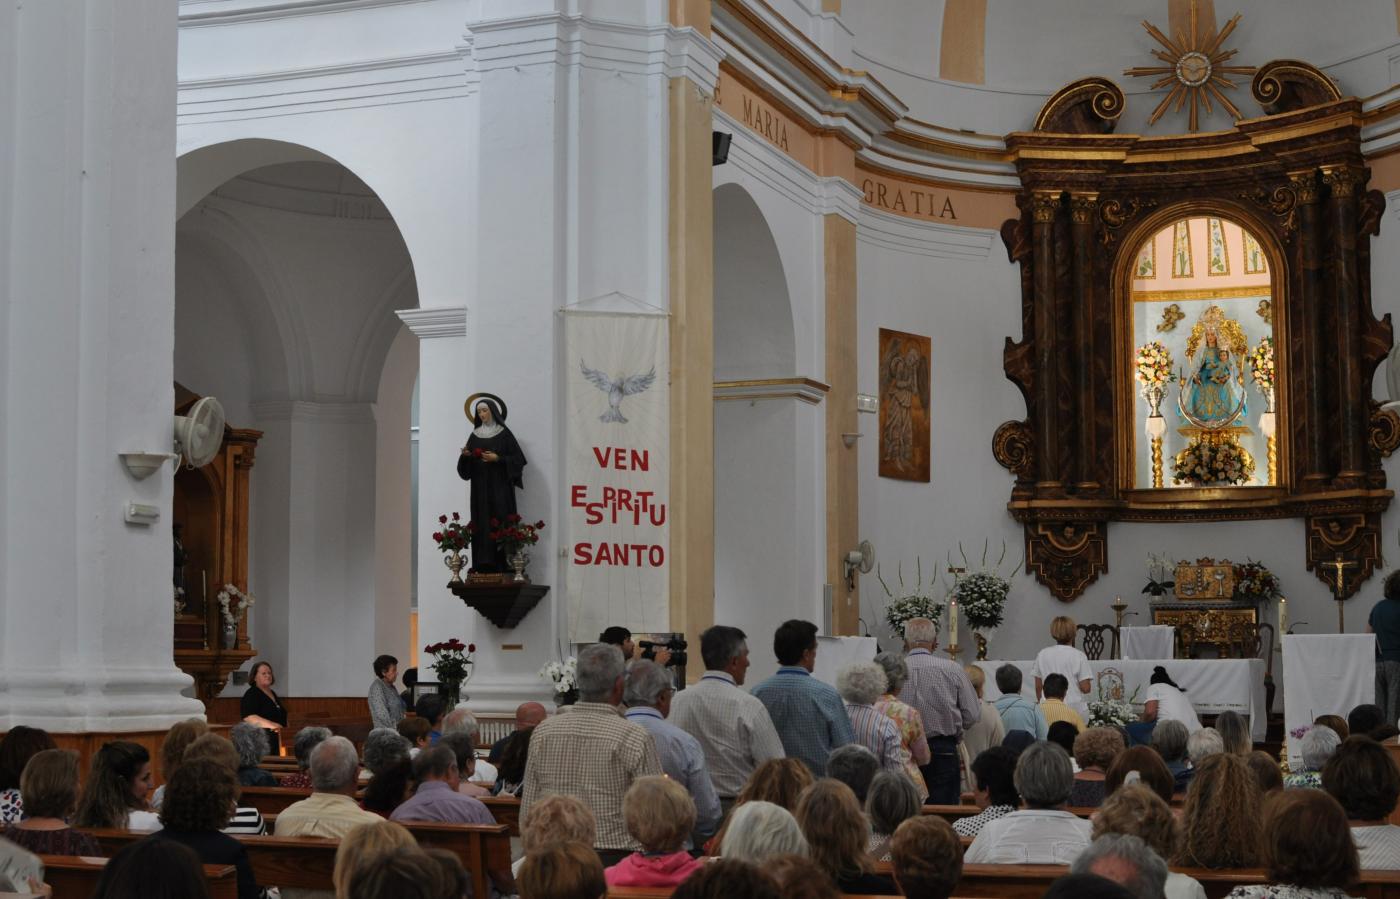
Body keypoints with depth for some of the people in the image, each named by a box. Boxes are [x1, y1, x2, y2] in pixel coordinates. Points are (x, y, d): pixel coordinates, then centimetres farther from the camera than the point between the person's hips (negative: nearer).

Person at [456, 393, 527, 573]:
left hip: (499, 486, -4)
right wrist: (465, 455, -10)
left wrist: (498, 458, -16)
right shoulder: (475, 435, 13)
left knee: (499, 522, -10)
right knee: (481, 524, -1)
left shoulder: (504, 433, 0)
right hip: (480, 487, 4)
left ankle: (502, 564, -11)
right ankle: (483, 564, -2)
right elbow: (466, 467, 11)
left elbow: (517, 459, -4)